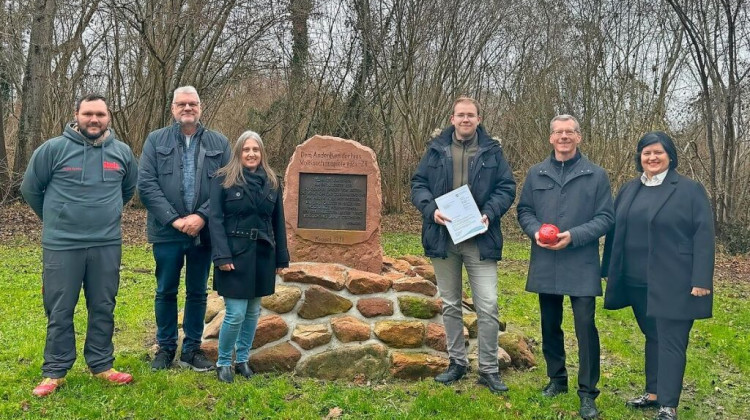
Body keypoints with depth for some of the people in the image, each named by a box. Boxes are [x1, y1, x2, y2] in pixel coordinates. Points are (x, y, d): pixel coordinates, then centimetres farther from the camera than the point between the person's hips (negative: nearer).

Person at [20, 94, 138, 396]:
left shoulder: (122, 152, 4)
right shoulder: (53, 149, -6)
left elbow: (129, 189, 22)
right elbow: (30, 189, 5)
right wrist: (56, 219, 13)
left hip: (107, 245, 3)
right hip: (61, 245, -2)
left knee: (103, 309, 11)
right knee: (60, 311, 5)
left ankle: (101, 365, 24)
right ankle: (55, 371, 18)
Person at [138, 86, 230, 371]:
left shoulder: (219, 143, 5)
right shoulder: (155, 140, 3)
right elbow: (146, 184, -5)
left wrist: (202, 216, -14)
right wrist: (174, 219, -14)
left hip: (204, 231, 1)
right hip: (167, 232, -1)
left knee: (197, 292, 10)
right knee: (166, 291, 10)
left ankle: (192, 349, 23)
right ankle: (165, 347, 25)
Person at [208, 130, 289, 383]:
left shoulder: (272, 182, 9)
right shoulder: (223, 180, -4)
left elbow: (278, 222, 12)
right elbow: (216, 219, -8)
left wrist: (281, 258, 11)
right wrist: (222, 255, -17)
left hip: (262, 255, 5)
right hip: (235, 254, -4)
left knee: (253, 312, 11)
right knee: (236, 314, -5)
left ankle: (242, 359, 27)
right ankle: (223, 362, 15)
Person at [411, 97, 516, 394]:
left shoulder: (492, 151, 4)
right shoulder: (436, 149, 7)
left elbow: (507, 187, 2)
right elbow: (418, 184, 6)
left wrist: (490, 214, -15)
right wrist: (431, 209, -13)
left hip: (479, 239, -2)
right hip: (443, 237, 2)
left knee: (487, 306, -4)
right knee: (450, 305, 12)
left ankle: (488, 369, 9)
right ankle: (457, 362, 26)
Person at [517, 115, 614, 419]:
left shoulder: (596, 175, -1)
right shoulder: (536, 174, 8)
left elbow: (606, 217, -4)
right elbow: (524, 210, 10)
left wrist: (574, 236, -17)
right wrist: (535, 231, -10)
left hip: (581, 266, -3)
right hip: (545, 264, 3)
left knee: (586, 327, -5)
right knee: (550, 325, 14)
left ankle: (587, 393, 8)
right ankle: (556, 379, 32)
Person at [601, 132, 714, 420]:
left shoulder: (690, 190, -4)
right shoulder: (629, 190, 12)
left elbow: (703, 237, -9)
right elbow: (615, 231, 15)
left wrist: (701, 280, -15)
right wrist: (609, 271, 13)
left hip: (673, 282, -5)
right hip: (638, 281, 5)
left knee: (671, 341, -3)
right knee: (653, 337, 16)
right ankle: (653, 393, 26)